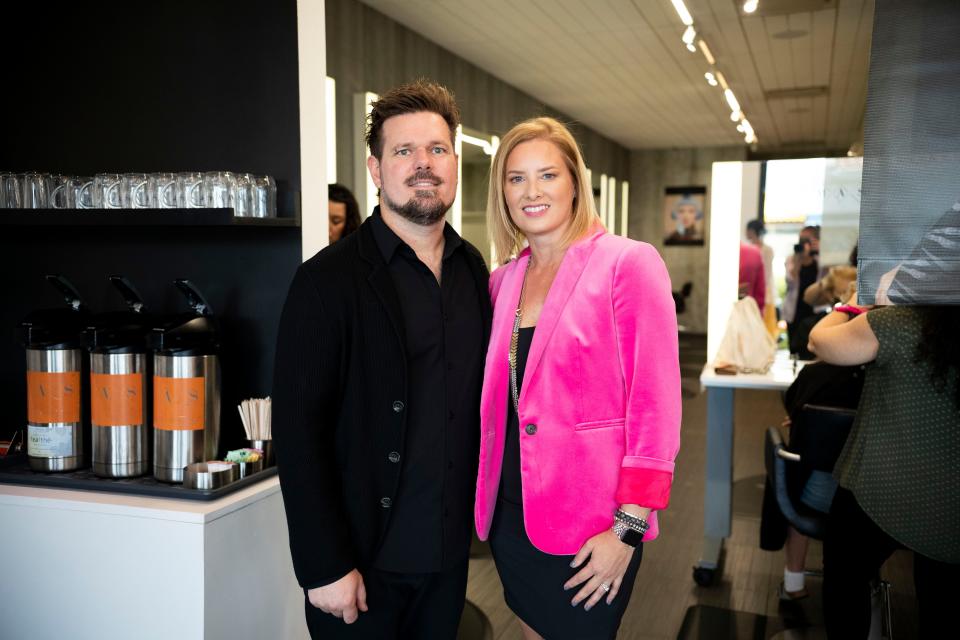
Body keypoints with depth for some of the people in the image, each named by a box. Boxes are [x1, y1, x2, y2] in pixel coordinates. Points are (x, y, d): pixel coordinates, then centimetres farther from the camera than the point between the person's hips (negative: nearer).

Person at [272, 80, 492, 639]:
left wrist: (481, 508, 6)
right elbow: (298, 430, -15)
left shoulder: (473, 270, 3)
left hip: (450, 551, 5)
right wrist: (325, 567, -15)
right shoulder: (328, 279, -13)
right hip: (363, 556, -5)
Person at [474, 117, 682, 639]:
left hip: (590, 525, -5)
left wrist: (628, 527, -17)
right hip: (510, 510, 6)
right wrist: (486, 497, 5)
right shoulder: (502, 280, 6)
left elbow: (654, 405, -15)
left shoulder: (628, 263, -12)